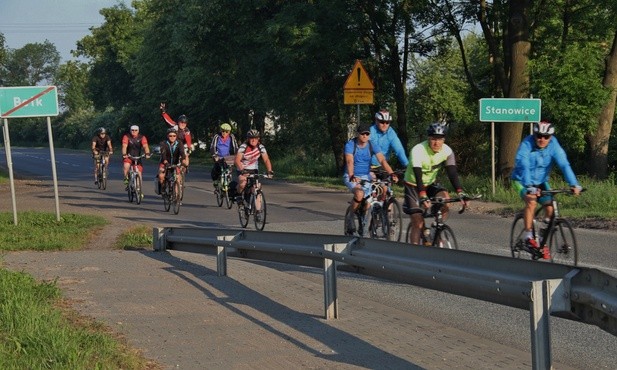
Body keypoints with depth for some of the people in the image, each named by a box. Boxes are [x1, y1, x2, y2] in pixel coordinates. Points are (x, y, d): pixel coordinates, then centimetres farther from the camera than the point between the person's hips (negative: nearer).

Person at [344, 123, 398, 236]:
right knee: (359, 194, -32)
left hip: (366, 177, 3)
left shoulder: (373, 145, -6)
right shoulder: (350, 145, -14)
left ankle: (365, 230, 11)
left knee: (368, 203, -9)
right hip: (352, 177, -3)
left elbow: (382, 160, -18)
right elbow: (350, 162, -29)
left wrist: (392, 173, -34)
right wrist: (352, 176, -47)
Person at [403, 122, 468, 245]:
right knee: (418, 223, -10)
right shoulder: (418, 150, -28)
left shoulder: (447, 151, -15)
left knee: (445, 197, -26)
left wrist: (460, 193, -37)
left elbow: (452, 173, -22)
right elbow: (418, 176, -37)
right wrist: (423, 197, -51)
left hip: (430, 184, 4)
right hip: (413, 186, -4)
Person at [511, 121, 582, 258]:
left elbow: (564, 164, -25)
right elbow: (523, 166, -37)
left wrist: (574, 184, -36)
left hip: (541, 181, 4)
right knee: (531, 202, -29)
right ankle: (528, 236, -15)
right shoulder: (526, 145, -26)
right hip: (522, 180, -3)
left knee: (550, 206, -14)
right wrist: (530, 187, -51)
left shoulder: (553, 145, -17)